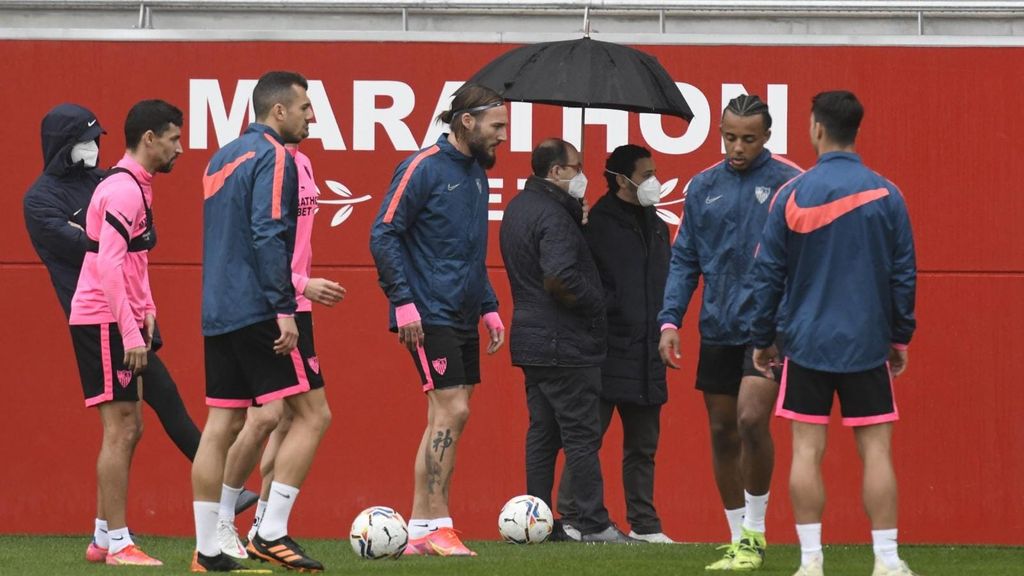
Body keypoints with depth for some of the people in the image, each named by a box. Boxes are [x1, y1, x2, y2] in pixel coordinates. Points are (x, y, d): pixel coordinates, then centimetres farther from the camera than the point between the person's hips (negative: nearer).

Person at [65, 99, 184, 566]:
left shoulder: (134, 187, 16)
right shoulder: (123, 190, -16)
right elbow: (108, 266, -23)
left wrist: (145, 308, 11)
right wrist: (131, 333, -24)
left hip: (117, 324, 10)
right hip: (103, 322, -10)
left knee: (128, 430, 12)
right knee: (121, 429, -8)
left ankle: (104, 539, 17)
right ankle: (117, 545, -6)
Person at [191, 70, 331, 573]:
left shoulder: (222, 159, 18)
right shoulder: (273, 157, -10)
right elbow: (269, 235, -19)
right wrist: (284, 309, -20)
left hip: (217, 314, 9)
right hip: (258, 312, -9)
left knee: (221, 424, 7)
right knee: (312, 414, -4)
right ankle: (272, 533, -10)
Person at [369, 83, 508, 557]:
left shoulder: (476, 174, 14)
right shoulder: (423, 168, -11)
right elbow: (383, 235, -13)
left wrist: (489, 307, 17)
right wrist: (403, 302, -18)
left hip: (462, 319, 9)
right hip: (429, 317, -8)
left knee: (445, 419, 7)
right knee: (452, 411, -13)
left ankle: (420, 529, 11)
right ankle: (436, 524, -10)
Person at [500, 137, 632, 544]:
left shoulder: (518, 208, 15)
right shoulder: (553, 215, -17)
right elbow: (558, 278, -28)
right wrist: (595, 302, -13)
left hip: (531, 339, 10)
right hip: (564, 343, -10)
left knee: (542, 434, 12)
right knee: (582, 435, -5)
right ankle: (592, 523, -4)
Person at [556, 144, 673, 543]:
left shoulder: (656, 227, 15)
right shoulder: (596, 224, -8)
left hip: (646, 357, 7)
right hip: (605, 354, -7)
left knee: (642, 446, 11)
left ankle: (644, 524, 16)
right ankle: (571, 519, -1)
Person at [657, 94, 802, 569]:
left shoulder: (788, 183, -4)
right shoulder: (704, 188, 9)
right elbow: (684, 259, 12)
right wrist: (670, 319, 2)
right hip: (718, 330, 5)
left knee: (751, 420, -19)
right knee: (722, 433, 8)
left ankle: (755, 534, -3)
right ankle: (738, 540, 18)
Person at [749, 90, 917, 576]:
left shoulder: (792, 195, -4)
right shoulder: (885, 195, -3)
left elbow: (768, 274, 1)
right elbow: (904, 274, 2)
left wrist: (762, 339, 11)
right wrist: (900, 337, 13)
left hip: (807, 344, 0)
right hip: (868, 345, 0)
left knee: (807, 451, 3)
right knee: (876, 450, 2)